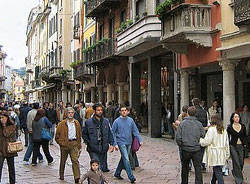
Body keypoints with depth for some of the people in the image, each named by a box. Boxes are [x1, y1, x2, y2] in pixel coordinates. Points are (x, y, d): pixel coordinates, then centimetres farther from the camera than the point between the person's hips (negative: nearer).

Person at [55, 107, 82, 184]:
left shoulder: (76, 123, 8)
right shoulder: (62, 124, -2)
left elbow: (79, 135, 16)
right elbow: (57, 136, 2)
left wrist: (79, 145, 14)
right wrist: (61, 143, -7)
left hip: (74, 143, 1)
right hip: (65, 144, -1)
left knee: (75, 160, -11)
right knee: (63, 160, 14)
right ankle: (61, 175, 33)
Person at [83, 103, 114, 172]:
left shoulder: (106, 121, 9)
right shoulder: (88, 122, -1)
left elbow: (110, 133, 12)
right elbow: (84, 134, 8)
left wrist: (111, 144, 3)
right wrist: (88, 142, -4)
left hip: (103, 148, 3)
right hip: (93, 149, -3)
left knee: (103, 167, 9)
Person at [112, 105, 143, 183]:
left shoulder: (130, 120, 3)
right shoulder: (117, 121, -7)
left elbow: (135, 131, 6)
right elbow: (113, 133, -3)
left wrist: (140, 140, -3)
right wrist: (115, 144, -9)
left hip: (129, 143, 5)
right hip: (121, 142, -5)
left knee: (124, 159, 13)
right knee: (126, 159, -9)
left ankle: (117, 173, 29)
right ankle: (131, 177, -7)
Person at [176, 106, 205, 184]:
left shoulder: (182, 123, -5)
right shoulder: (199, 124, -4)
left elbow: (178, 137, -6)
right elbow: (203, 137, -1)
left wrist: (181, 145, 9)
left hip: (185, 149, 1)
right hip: (196, 149, -1)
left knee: (184, 168, 17)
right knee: (198, 168, 4)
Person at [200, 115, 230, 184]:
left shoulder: (211, 129, -12)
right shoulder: (224, 130, 8)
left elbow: (207, 141, -13)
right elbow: (227, 143, 12)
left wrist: (200, 140, 4)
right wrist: (227, 154, 19)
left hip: (214, 154, -7)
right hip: (222, 154, 7)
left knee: (217, 171, -6)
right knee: (217, 170, 19)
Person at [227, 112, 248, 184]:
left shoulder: (243, 126, 5)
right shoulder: (230, 127, -3)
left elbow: (245, 136, 15)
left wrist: (245, 143, 6)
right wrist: (228, 145, -3)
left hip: (241, 146, 3)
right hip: (233, 146, -3)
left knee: (241, 163, 6)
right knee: (236, 163, -6)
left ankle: (235, 172, 36)